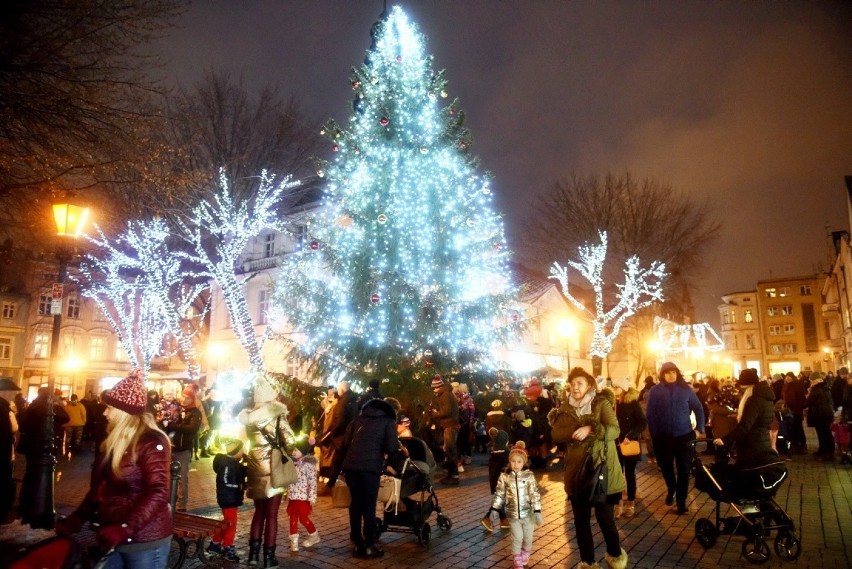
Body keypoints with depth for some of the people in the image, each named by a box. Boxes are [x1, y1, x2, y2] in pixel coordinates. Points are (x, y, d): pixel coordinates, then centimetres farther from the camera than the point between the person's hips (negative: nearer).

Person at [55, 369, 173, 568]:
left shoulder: (152, 442, -18)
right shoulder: (114, 442, 10)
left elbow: (158, 493, -24)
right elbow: (100, 487, 15)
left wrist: (124, 529, -29)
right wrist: (76, 519, 7)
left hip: (145, 541, -8)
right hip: (111, 537, 8)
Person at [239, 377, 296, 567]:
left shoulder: (248, 415, 3)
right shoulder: (277, 413, -11)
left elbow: (245, 438, 7)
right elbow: (289, 440, -14)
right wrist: (288, 454, 5)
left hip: (255, 467, 5)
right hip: (274, 468, -4)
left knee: (259, 512, 19)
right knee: (271, 514, 5)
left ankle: (253, 553, 20)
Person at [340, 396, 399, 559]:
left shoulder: (360, 417, 20)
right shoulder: (388, 421, 6)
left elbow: (346, 442, 20)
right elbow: (392, 448, -4)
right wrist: (398, 445, 16)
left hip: (350, 465, 5)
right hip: (370, 467, -5)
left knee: (355, 503, 17)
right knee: (369, 506, 7)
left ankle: (358, 544, 23)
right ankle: (369, 546, 11)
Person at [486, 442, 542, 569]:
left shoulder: (529, 475, -10)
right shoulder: (504, 477, -7)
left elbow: (535, 494, -9)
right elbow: (499, 494, 0)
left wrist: (537, 512, -13)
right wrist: (494, 509, -3)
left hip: (528, 513, 0)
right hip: (513, 515, 0)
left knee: (528, 538, 14)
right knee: (517, 538, 4)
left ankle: (525, 554, 44)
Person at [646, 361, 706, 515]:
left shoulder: (686, 389, -1)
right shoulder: (655, 391, -4)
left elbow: (698, 409, 6)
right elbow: (650, 414, -4)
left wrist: (700, 429, -1)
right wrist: (654, 434, -8)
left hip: (684, 435, 0)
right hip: (663, 437, 0)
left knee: (683, 470, 4)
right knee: (665, 466, 17)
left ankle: (681, 502, 16)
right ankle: (671, 488, 45)